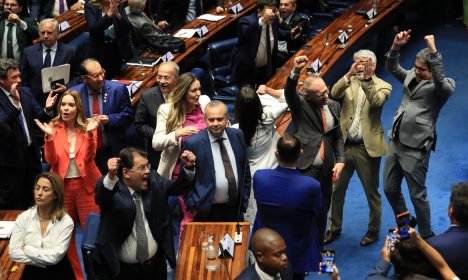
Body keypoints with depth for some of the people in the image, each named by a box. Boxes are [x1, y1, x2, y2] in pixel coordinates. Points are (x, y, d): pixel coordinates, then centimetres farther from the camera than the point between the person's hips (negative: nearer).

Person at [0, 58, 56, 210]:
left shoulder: (25, 92, 4)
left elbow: (39, 116, 4)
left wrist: (47, 109, -18)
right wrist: (15, 102, -35)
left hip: (31, 153, 6)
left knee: (32, 200, 19)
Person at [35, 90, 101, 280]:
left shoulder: (87, 127, -2)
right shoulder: (53, 127, -2)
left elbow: (89, 157, -14)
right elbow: (51, 160, -9)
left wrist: (89, 133, -28)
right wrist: (49, 137, -23)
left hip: (86, 184, -1)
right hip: (62, 185, 1)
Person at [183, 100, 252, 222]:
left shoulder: (237, 135, 0)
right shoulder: (193, 143, -12)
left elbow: (245, 169, 10)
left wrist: (244, 200, 9)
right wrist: (192, 206, -8)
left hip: (235, 209, 4)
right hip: (207, 212, -4)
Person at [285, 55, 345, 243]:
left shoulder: (334, 106, 9)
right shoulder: (300, 105, -5)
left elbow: (338, 137, 16)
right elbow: (289, 92, -27)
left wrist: (340, 161, 3)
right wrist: (295, 71, -46)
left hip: (325, 170, 5)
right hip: (303, 169, -5)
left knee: (322, 211, 13)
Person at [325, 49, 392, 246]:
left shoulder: (383, 86, -4)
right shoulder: (349, 82, 5)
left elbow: (376, 101, -25)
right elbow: (334, 94, -15)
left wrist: (367, 79, -34)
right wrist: (349, 74, -27)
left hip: (367, 147, -3)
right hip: (344, 145, 4)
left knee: (371, 192, 10)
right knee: (336, 189, 14)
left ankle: (373, 230, 29)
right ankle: (334, 228, 31)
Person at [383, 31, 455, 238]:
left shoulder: (444, 85, -10)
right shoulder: (411, 77, 10)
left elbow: (439, 80, -31)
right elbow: (392, 68, 10)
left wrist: (433, 50, -37)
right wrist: (396, 47, -7)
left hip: (415, 148, -7)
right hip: (395, 142, 7)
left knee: (417, 195, 0)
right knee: (390, 189, 17)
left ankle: (426, 237, 18)